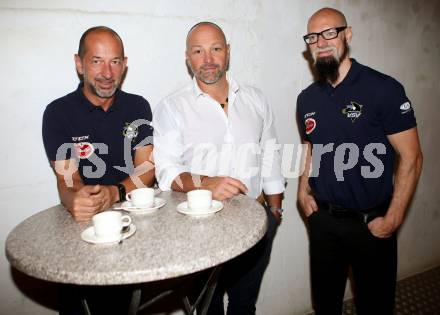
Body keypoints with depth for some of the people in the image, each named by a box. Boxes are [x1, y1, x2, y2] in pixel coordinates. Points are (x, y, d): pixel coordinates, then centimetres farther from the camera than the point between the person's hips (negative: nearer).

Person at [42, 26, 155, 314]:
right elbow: (67, 181, -7)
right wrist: (76, 200, -31)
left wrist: (115, 192, -20)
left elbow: (147, 168, -1)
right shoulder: (59, 113, -1)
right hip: (83, 224, -1)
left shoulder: (138, 107, 6)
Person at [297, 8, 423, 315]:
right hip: (322, 218, 4)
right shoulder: (307, 98, 3)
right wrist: (303, 189, 2)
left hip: (371, 222, -3)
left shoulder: (383, 88, -12)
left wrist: (393, 219, -14)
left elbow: (411, 157, -11)